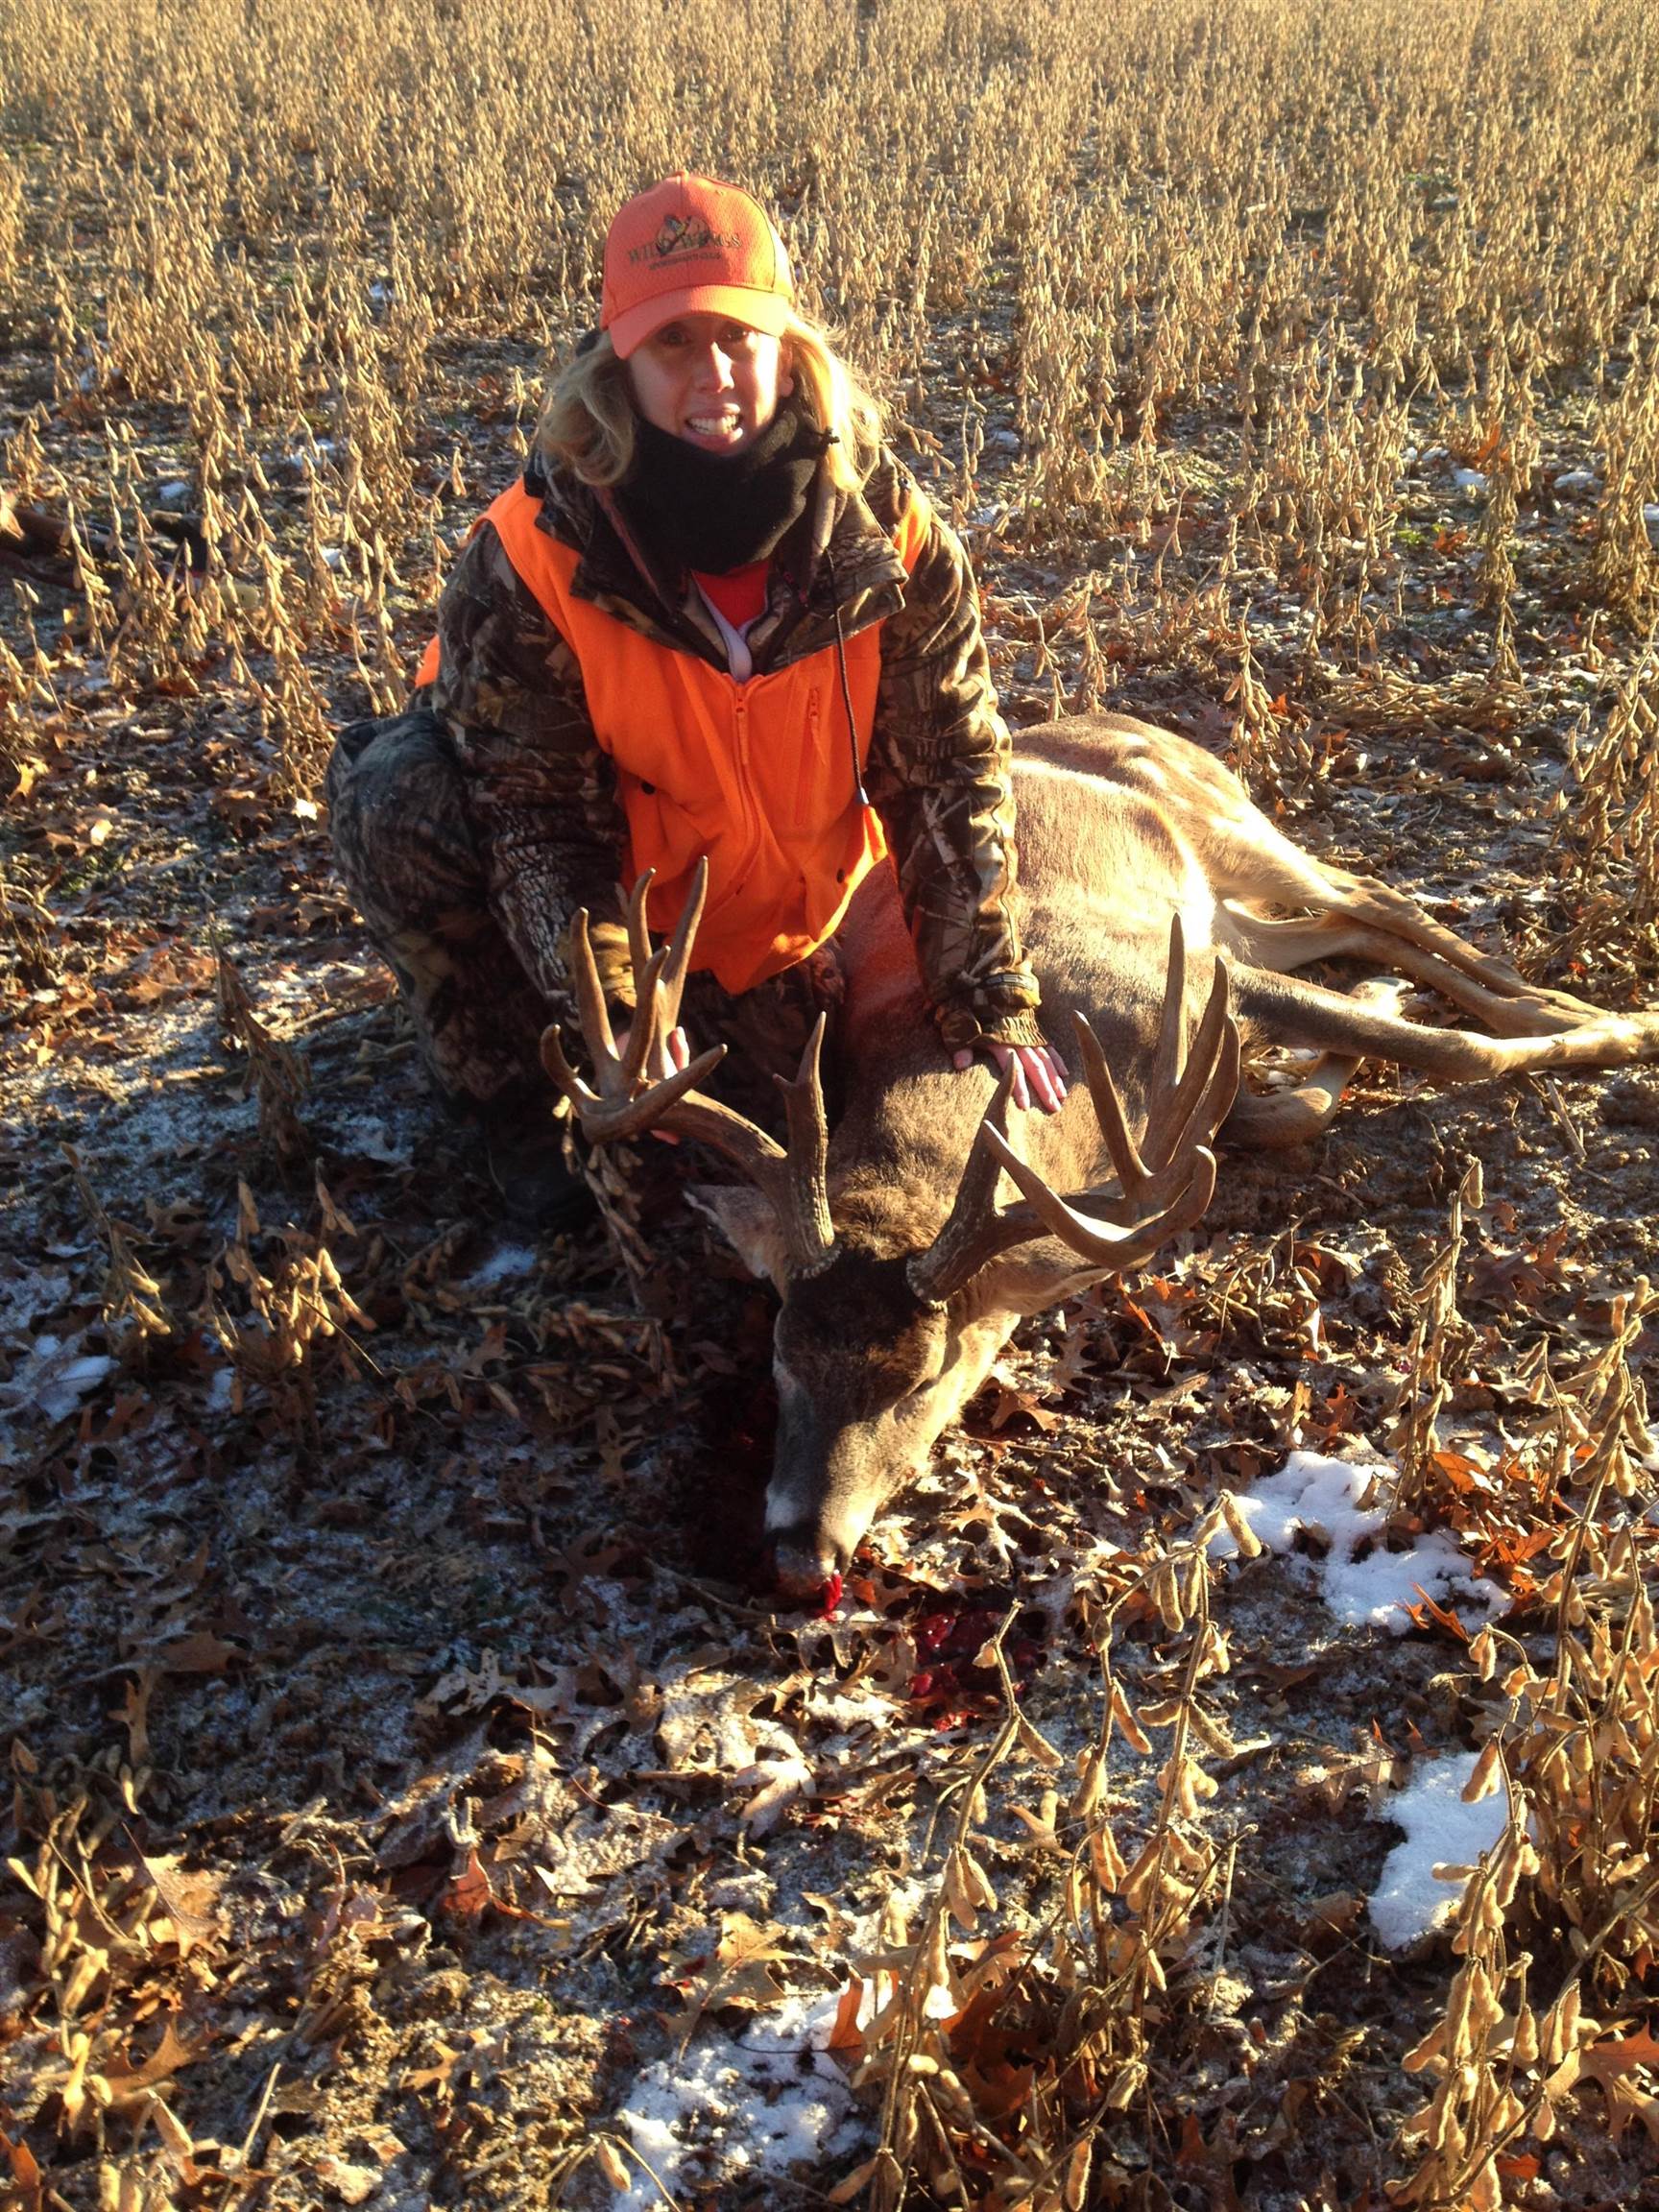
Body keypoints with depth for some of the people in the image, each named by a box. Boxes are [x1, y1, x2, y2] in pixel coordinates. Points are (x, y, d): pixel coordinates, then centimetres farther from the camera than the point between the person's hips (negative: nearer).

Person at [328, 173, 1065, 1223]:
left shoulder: (885, 530, -23)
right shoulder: (535, 552, -29)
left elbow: (952, 773, -15)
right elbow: (538, 812, -25)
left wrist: (991, 1005, -15)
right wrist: (611, 1009, -38)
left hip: (774, 908, 3)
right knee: (401, 799, -28)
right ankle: (515, 1095, -6)